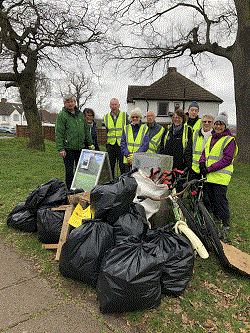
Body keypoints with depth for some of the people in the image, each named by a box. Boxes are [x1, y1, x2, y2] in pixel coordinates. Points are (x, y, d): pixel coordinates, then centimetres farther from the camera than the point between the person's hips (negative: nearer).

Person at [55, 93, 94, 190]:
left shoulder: (80, 114, 14)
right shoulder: (62, 115, -3)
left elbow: (86, 130, 19)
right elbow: (59, 134, -9)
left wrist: (90, 143, 15)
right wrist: (60, 149, -16)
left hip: (81, 147, 5)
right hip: (68, 148, -5)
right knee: (69, 170, 1)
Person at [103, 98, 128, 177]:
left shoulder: (124, 115, 5)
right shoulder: (106, 117, 13)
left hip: (122, 144, -3)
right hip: (110, 144, 3)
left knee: (123, 166, -2)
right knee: (110, 166, 7)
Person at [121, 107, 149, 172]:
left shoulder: (145, 128, 6)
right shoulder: (126, 128, 13)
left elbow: (145, 145, -2)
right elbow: (123, 143, 7)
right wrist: (128, 155, -9)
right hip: (127, 160, 2)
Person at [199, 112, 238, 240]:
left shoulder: (229, 140, -3)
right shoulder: (210, 139, 19)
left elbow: (227, 159, -12)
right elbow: (204, 153, 20)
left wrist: (210, 168, -17)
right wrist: (202, 163, -2)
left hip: (220, 176, -6)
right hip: (208, 176, 7)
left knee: (220, 200, -5)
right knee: (207, 199, 9)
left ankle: (226, 225, 13)